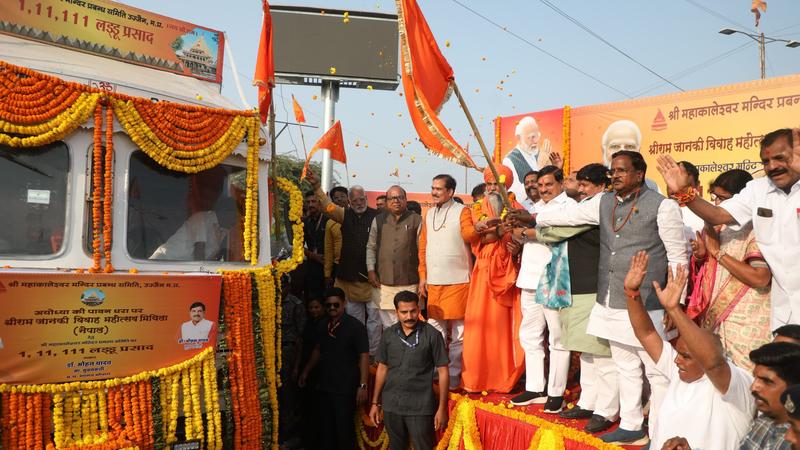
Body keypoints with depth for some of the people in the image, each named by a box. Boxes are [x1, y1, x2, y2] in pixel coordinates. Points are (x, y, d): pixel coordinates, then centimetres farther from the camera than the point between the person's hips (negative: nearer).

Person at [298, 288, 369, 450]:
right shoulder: (322, 325, 6)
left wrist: (362, 385, -18)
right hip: (325, 385, 6)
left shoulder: (355, 326, -11)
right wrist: (306, 372, 22)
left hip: (346, 388, -6)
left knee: (344, 427, -1)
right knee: (326, 426, 13)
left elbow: (364, 356, -14)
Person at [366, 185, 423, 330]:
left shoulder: (416, 220, 4)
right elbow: (371, 247, 13)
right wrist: (371, 270, 3)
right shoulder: (378, 220, 12)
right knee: (388, 323, 6)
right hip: (384, 282, 2)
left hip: (409, 282, -2)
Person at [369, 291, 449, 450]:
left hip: (420, 407, -4)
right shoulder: (388, 335, 1)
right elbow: (382, 368, 10)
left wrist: (442, 408, -7)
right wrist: (375, 403, 10)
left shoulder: (432, 335, -9)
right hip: (391, 405, 4)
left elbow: (442, 371, -6)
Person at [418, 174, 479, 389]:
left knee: (457, 332, 3)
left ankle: (454, 377, 14)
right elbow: (423, 247, 13)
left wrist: (477, 229, -41)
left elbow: (468, 235, -19)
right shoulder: (429, 214, 13)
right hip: (433, 282, 5)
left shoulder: (461, 211, -2)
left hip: (457, 281, -5)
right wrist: (423, 276, 7)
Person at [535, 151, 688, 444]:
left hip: (645, 306, -6)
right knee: (625, 368, 17)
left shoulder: (662, 206, -9)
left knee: (658, 372, 4)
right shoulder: (604, 203, 8)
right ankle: (630, 426, 31)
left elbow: (678, 257, -8)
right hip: (611, 304, 6)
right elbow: (569, 215, 18)